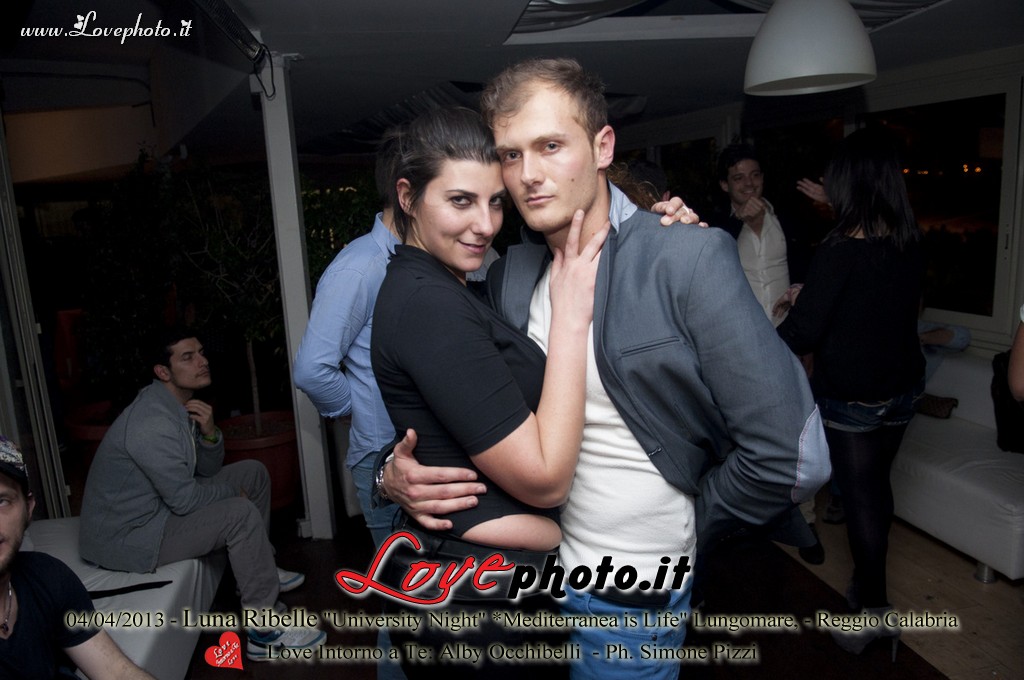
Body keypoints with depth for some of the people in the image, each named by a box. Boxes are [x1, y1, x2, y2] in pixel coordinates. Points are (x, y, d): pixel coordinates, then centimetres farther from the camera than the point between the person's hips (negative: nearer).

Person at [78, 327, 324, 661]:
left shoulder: (180, 403, 1)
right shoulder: (153, 423, -29)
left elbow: (208, 469, 6)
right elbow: (185, 500, -26)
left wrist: (209, 433, -14)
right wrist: (233, 491, -8)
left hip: (158, 505, 10)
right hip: (126, 536, -10)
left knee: (253, 472, 6)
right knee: (241, 514, -24)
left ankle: (258, 571, 20)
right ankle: (265, 632, -13)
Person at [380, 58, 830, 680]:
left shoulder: (690, 259, -19)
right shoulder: (509, 276, -3)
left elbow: (792, 458, -22)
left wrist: (675, 532, -9)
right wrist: (397, 471, -14)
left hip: (628, 603, -4)